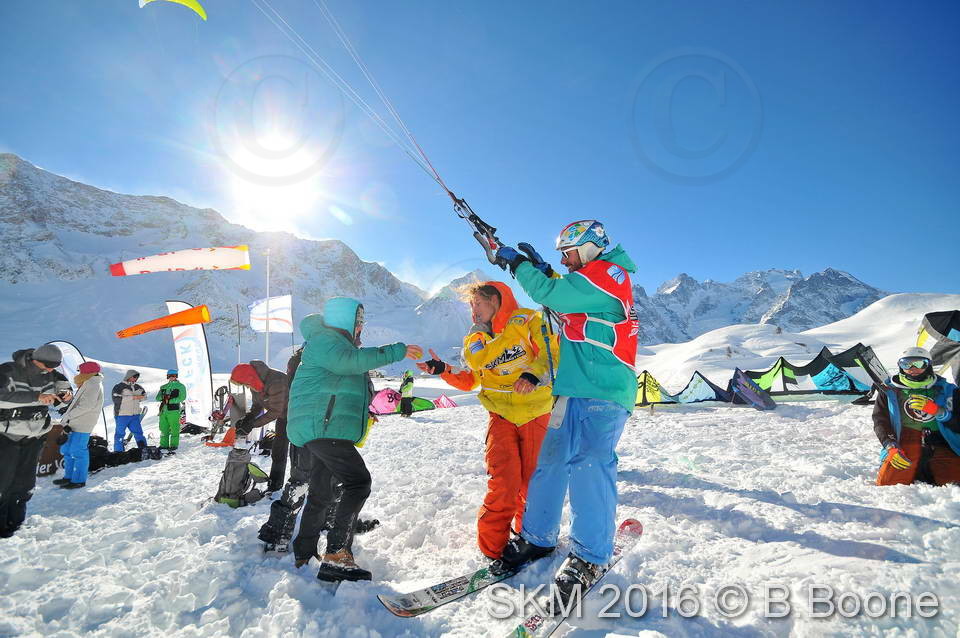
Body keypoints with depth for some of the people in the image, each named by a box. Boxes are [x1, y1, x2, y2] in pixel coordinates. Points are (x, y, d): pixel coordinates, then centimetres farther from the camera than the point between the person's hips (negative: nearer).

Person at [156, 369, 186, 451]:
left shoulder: (180, 386, 6)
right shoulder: (163, 387, 21)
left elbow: (182, 398, -6)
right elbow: (157, 398, 12)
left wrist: (170, 400, -16)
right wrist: (163, 397, -9)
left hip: (174, 410, -5)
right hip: (163, 410, 5)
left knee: (174, 429, -4)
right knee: (163, 429, 6)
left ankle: (174, 445, 1)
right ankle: (164, 444, 13)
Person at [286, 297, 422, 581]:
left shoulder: (339, 343, 25)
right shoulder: (324, 339, -7)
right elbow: (349, 362, -27)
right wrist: (396, 351, -27)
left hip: (323, 430, 11)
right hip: (323, 427, -11)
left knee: (320, 493, 18)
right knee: (358, 483, -17)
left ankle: (303, 554, 30)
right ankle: (337, 556, -18)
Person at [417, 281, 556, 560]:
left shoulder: (528, 320, -3)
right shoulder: (474, 340, 12)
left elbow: (551, 354, -11)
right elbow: (470, 380, 15)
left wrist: (533, 374, -29)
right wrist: (443, 370, 1)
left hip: (536, 413, -2)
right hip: (501, 415, 2)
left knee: (533, 479, 5)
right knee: (503, 481, -9)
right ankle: (492, 548, 5)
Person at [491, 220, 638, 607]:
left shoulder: (605, 274, -8)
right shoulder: (594, 281, 21)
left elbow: (551, 295, -15)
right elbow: (560, 299, 28)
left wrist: (517, 262, -3)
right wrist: (539, 268, 15)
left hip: (603, 394, -10)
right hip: (576, 390, 10)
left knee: (587, 466, -12)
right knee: (550, 460, 10)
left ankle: (590, 559, 3)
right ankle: (538, 538, 22)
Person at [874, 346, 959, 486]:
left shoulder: (945, 389, 13)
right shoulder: (890, 391, 11)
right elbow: (880, 421, 4)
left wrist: (936, 410, -16)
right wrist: (891, 447, -11)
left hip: (940, 444, 1)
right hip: (905, 443, -1)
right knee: (888, 483, -20)